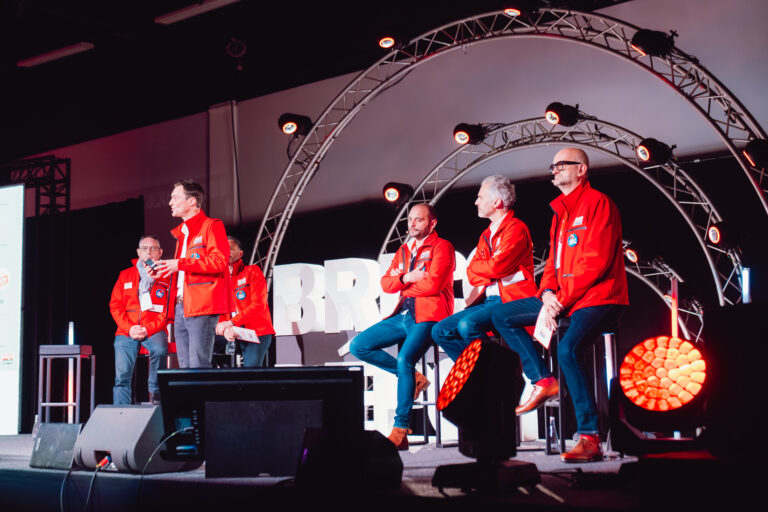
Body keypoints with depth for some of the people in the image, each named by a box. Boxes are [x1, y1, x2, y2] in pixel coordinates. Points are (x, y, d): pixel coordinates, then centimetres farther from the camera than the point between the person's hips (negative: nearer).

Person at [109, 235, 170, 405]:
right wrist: (129, 328, -6)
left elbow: (169, 310, 1)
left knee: (160, 350, -34)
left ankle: (155, 393, -14)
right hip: (127, 332, 2)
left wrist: (148, 330, -13)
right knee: (122, 373, -15)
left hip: (154, 330, -2)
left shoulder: (166, 277, 10)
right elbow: (115, 305, 10)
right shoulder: (125, 275, 18)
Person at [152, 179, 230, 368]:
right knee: (185, 368, 6)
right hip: (181, 308, 9)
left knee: (199, 367, -13)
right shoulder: (181, 233, 25)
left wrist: (180, 264, -16)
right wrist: (162, 270, 13)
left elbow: (219, 261, -16)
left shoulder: (212, 226, -2)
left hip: (202, 308, -9)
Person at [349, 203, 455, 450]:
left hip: (428, 315, -8)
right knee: (358, 346, -1)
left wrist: (403, 283, 0)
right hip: (403, 314, 8)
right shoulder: (404, 250, 22)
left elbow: (433, 284, -14)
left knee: (404, 359, -29)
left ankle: (401, 430, -24)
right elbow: (385, 283, 13)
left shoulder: (442, 247, 0)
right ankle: (413, 377, 4)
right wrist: (406, 278, -7)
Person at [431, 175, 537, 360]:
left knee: (467, 325, -31)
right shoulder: (486, 234, 21)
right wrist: (489, 278, -8)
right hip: (487, 300, 9)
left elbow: (497, 267, -19)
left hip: (510, 299, -9)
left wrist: (477, 266, 2)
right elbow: (472, 273, 14)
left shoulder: (516, 228, -7)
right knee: (440, 330, -5)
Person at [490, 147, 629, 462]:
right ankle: (542, 381, 2)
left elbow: (596, 262, -17)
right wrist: (547, 294, -3)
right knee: (502, 316, 5)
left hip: (598, 298, -9)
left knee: (568, 350, -33)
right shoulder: (560, 212, 20)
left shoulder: (598, 203, -8)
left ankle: (589, 438, -27)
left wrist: (560, 302, -19)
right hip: (561, 299, 9)